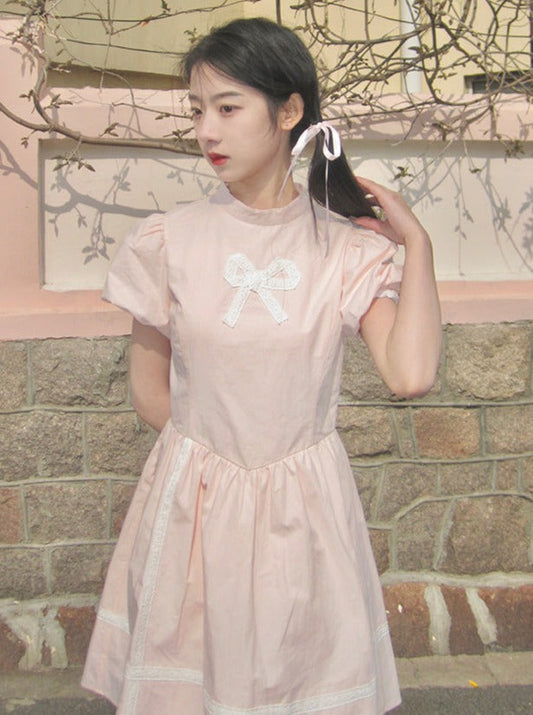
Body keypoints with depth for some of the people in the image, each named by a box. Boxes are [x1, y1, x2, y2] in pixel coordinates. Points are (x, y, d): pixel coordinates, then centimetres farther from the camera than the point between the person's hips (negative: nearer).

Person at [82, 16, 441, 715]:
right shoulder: (168, 241, -6)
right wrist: (210, 448, 7)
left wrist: (416, 242, -14)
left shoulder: (347, 249, -6)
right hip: (195, 499, 0)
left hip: (305, 503, 0)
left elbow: (410, 374, -21)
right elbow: (149, 390, 3)